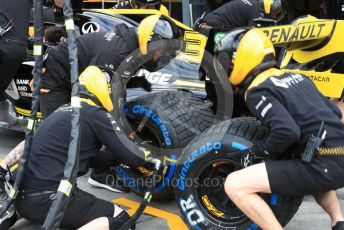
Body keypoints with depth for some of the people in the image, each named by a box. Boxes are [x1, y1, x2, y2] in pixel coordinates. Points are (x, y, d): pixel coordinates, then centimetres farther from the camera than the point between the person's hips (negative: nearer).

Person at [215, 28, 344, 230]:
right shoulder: (295, 77, 19)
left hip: (325, 165, -9)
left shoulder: (257, 91, -6)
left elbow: (287, 131, -21)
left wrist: (259, 152, -4)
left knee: (235, 184, -9)